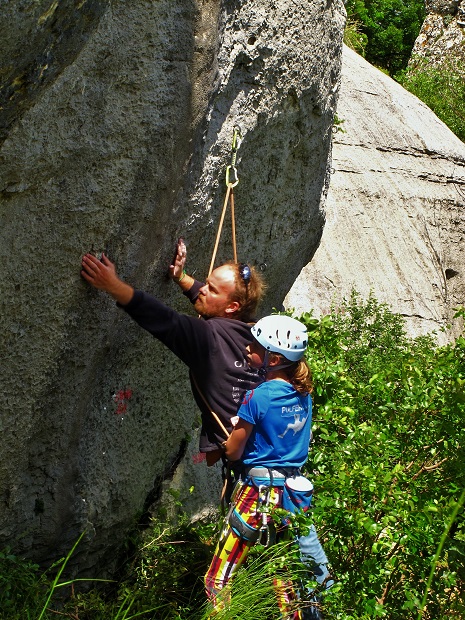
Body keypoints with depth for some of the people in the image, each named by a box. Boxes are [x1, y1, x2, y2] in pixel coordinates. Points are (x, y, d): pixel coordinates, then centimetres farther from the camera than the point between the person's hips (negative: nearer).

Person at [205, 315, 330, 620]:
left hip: (258, 491, -7)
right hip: (294, 489, 7)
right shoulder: (303, 393, 3)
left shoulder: (257, 397, -16)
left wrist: (232, 435, 12)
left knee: (218, 583, 2)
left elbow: (234, 452, -9)